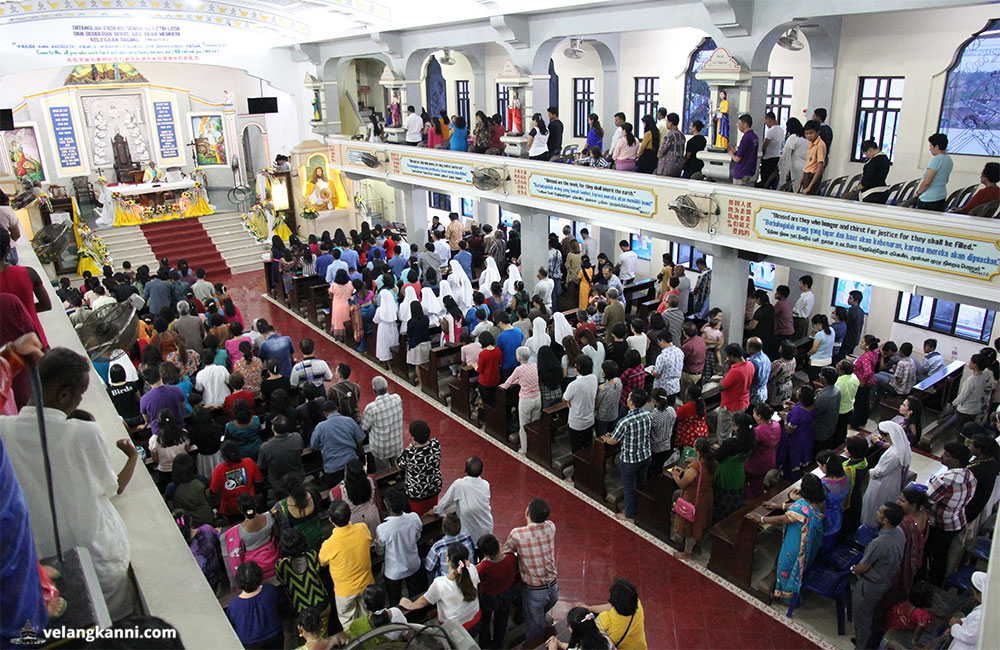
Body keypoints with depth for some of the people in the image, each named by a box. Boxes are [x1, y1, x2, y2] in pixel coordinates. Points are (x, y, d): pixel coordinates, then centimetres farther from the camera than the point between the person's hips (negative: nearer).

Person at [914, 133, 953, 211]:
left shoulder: (936, 159, -15)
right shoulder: (949, 160, 12)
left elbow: (926, 182, -18)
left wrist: (917, 193, -5)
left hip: (930, 200, -9)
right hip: (942, 197, 9)